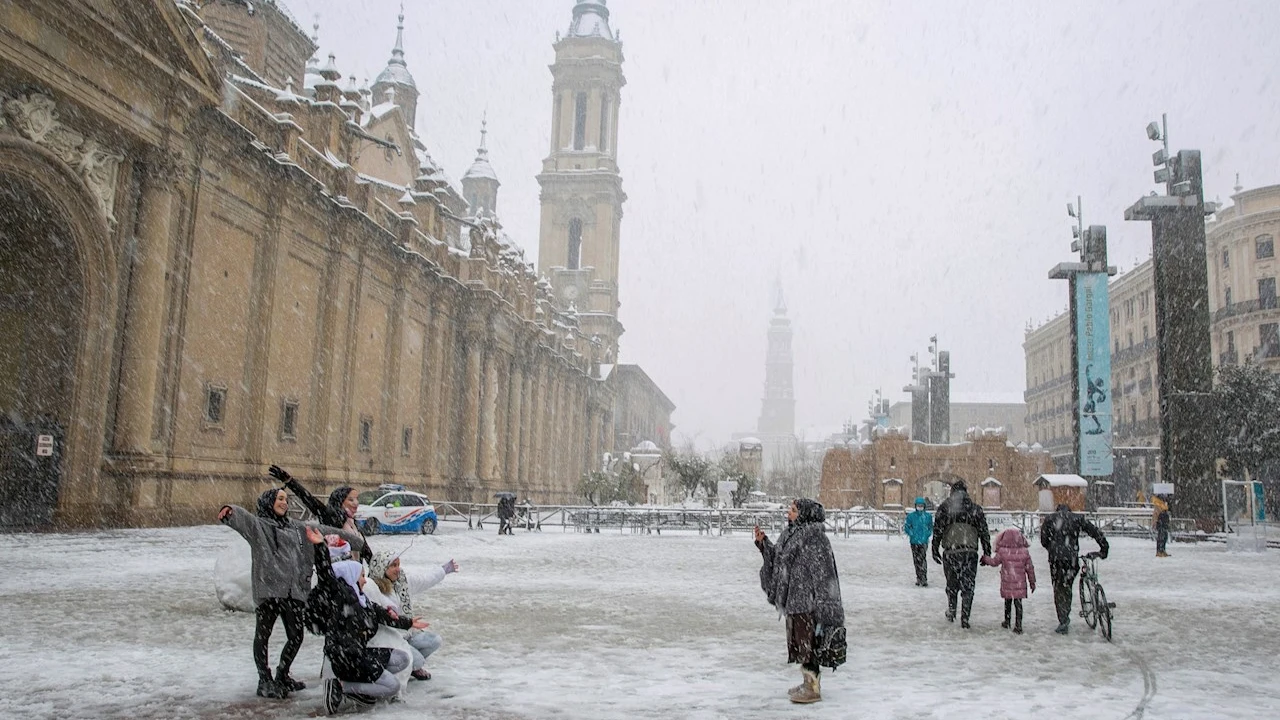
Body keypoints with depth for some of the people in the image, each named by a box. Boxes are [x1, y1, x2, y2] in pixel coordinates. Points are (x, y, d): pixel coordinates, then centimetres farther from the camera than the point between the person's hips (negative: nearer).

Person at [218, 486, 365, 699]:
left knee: (296, 636, 9)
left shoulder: (295, 527, 22)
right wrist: (229, 511, -41)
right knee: (263, 634, -1)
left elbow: (322, 530, 28)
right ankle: (265, 681, 10)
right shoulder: (258, 524, 3)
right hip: (268, 588, -6)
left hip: (294, 591, 6)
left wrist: (353, 538, 32)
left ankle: (282, 676, 28)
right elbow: (242, 518, -18)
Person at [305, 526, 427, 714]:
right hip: (346, 657, -10)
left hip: (360, 653, 10)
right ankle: (341, 687, -6)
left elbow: (382, 615, 25)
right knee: (393, 687, -10)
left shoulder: (360, 599, 16)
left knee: (403, 659, 13)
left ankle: (360, 684, 4)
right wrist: (320, 546, -41)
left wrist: (408, 623, 35)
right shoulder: (338, 593, -9)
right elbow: (326, 574, -26)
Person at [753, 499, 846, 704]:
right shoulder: (791, 533, 12)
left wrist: (820, 601, -22)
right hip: (793, 598, 10)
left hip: (806, 599, -10)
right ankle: (810, 682, 29)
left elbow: (821, 570, -20)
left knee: (807, 641, -2)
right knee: (798, 640, 17)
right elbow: (777, 559, 20)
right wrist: (763, 543, 9)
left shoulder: (814, 537, -17)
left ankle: (813, 688, 8)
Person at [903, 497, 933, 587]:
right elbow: (907, 526, 5)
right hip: (914, 541, 2)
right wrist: (912, 534, -8)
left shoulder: (928, 516, 3)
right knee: (916, 560, 9)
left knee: (922, 559, -15)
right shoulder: (911, 516, 1)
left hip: (924, 541, -2)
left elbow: (931, 527, 11)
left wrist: (927, 535, -4)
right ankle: (919, 578, 21)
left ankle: (924, 579, -17)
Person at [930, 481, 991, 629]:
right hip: (970, 552, 0)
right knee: (968, 586, 5)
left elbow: (937, 530, 1)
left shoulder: (944, 507, 5)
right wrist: (987, 553, 12)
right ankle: (965, 619, 2)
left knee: (952, 584, 18)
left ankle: (951, 612, 15)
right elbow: (984, 532, 8)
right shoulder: (975, 508, 8)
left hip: (950, 552, 0)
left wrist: (935, 550, 6)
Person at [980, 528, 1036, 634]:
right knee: (1018, 603, 4)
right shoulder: (1024, 552, -4)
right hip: (1020, 584, 1)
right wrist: (1032, 582, 13)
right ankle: (1018, 625, 1)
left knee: (1008, 602, 16)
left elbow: (994, 562, 5)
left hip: (1007, 584, 0)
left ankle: (1007, 622, 29)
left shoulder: (1002, 552, -9)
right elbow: (1030, 568, 3)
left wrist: (985, 559, 26)